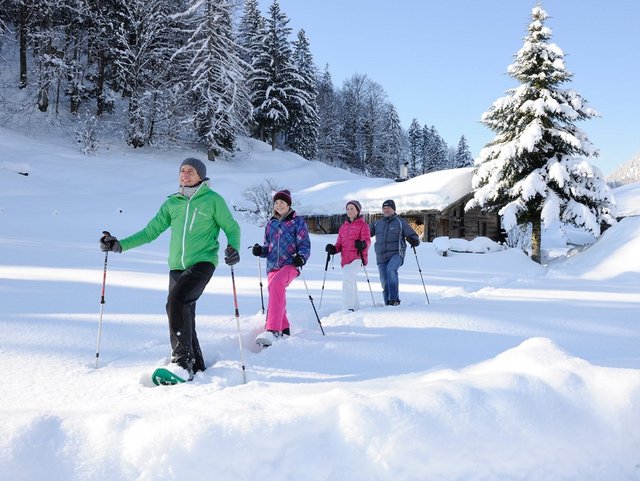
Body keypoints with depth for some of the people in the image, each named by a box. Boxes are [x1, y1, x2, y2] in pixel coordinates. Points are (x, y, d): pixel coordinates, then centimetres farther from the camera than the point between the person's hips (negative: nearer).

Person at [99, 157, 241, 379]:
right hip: (177, 267, 5)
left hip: (202, 263, -5)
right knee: (184, 317, 3)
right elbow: (150, 232, 15)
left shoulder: (213, 200, 2)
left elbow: (232, 228, 6)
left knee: (176, 300, -26)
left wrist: (233, 248, -15)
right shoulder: (172, 203, 13)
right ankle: (196, 366, 17)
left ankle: (182, 361, -21)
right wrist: (120, 245, 6)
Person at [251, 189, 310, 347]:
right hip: (273, 266, 6)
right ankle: (284, 330, 30)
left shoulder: (298, 221, 6)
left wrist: (301, 257, -18)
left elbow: (305, 244, 3)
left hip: (290, 264, -6)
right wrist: (260, 250, 1)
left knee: (275, 284, -33)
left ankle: (273, 330, -43)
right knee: (277, 300, 6)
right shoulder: (271, 224, 19)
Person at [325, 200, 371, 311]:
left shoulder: (363, 225, 6)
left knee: (348, 278, -26)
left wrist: (363, 244, -30)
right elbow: (339, 244, 20)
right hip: (345, 259, 7)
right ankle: (355, 307, 24)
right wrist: (333, 249, -2)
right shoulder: (343, 227, 22)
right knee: (351, 283, 12)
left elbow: (367, 240, -7)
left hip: (357, 258, -7)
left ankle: (348, 307, -28)